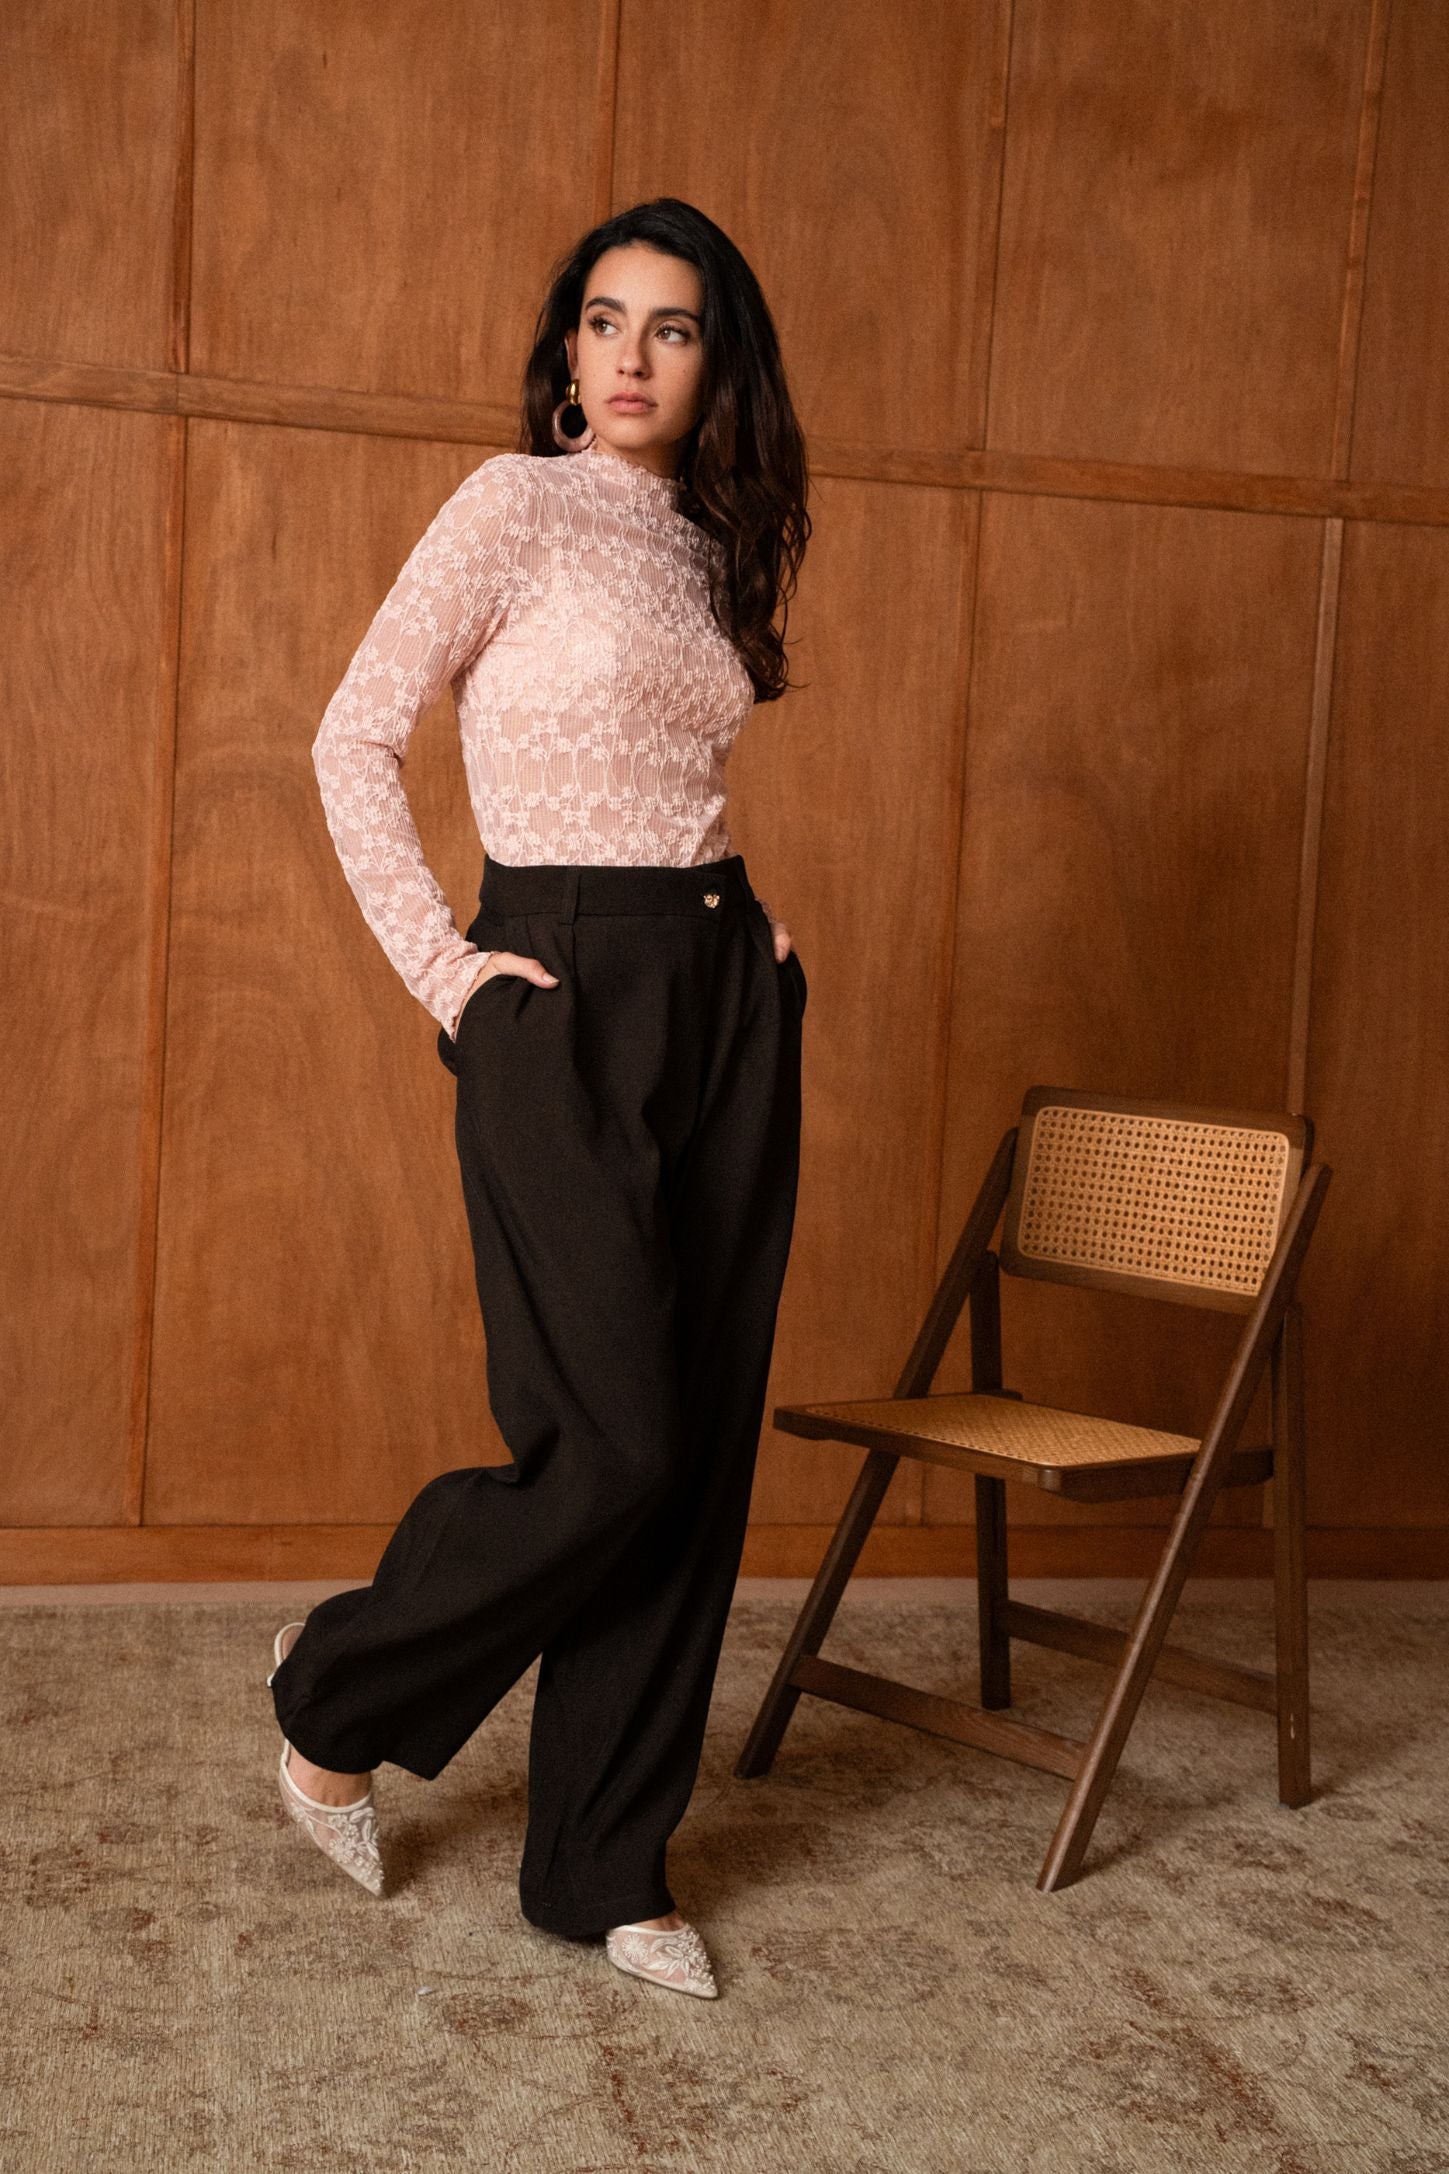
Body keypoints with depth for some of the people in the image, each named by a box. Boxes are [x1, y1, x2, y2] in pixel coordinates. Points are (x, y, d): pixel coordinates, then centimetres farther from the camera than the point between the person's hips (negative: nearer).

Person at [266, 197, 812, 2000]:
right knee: (615, 1445, -10)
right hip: (564, 998, -7)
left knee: (701, 1449, 5)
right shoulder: (517, 503, -3)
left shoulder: (708, 548, 16)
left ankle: (605, 1867, 17)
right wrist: (440, 965, -9)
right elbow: (353, 741, -4)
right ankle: (337, 1693, 18)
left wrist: (755, 918, 11)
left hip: (728, 997, 7)